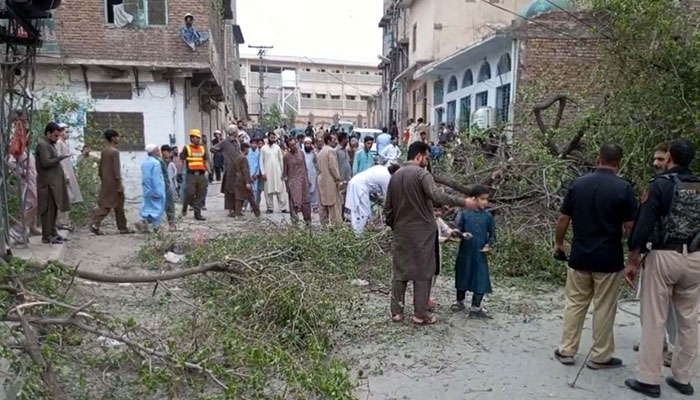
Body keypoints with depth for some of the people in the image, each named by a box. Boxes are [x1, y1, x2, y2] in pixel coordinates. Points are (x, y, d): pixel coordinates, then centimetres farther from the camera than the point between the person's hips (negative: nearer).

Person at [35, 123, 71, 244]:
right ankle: (47, 236, -2)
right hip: (48, 183, -10)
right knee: (48, 210, -6)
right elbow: (46, 162, -22)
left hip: (54, 182, 10)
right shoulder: (43, 145, -12)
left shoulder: (50, 144, 18)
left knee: (54, 209, 13)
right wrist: (61, 157, -18)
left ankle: (53, 233, 21)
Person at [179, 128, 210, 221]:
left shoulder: (202, 148, 16)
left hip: (201, 174, 5)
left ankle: (197, 213, 12)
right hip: (191, 175, -5)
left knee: (201, 195, 5)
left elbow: (205, 161, 20)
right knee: (190, 193, -9)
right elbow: (181, 160, -1)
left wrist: (209, 171, 10)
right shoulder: (187, 148, 1)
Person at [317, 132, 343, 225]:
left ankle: (324, 224, 15)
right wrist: (338, 179, -10)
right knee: (335, 205, -7)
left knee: (324, 205, 11)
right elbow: (333, 167, -17)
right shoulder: (331, 151, -11)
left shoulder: (321, 151, 16)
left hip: (322, 181, 9)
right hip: (331, 181, -9)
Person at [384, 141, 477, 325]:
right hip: (422, 231, -6)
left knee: (400, 271, 12)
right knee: (423, 272, 3)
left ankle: (396, 312, 16)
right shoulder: (421, 173, -12)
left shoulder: (395, 176, 10)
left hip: (401, 232, 6)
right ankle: (420, 315, 8)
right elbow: (436, 196, -27)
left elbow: (388, 208, 13)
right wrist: (463, 202, -24)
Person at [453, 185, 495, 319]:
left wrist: (488, 244, -9)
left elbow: (492, 234, 7)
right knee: (463, 276, 13)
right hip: (465, 252, -1)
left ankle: (476, 307, 12)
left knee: (481, 279, 0)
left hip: (480, 254, 1)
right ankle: (460, 302, 32)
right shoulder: (464, 214, -4)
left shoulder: (488, 216, 1)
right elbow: (458, 230, 1)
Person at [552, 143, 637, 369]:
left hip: (579, 257, 3)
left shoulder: (578, 184, 0)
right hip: (609, 259, -3)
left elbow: (563, 219, 3)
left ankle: (566, 351, 19)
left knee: (574, 304, 13)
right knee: (604, 309, 8)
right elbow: (630, 227, -10)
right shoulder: (623, 188, -10)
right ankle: (600, 357, 18)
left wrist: (558, 244, 16)